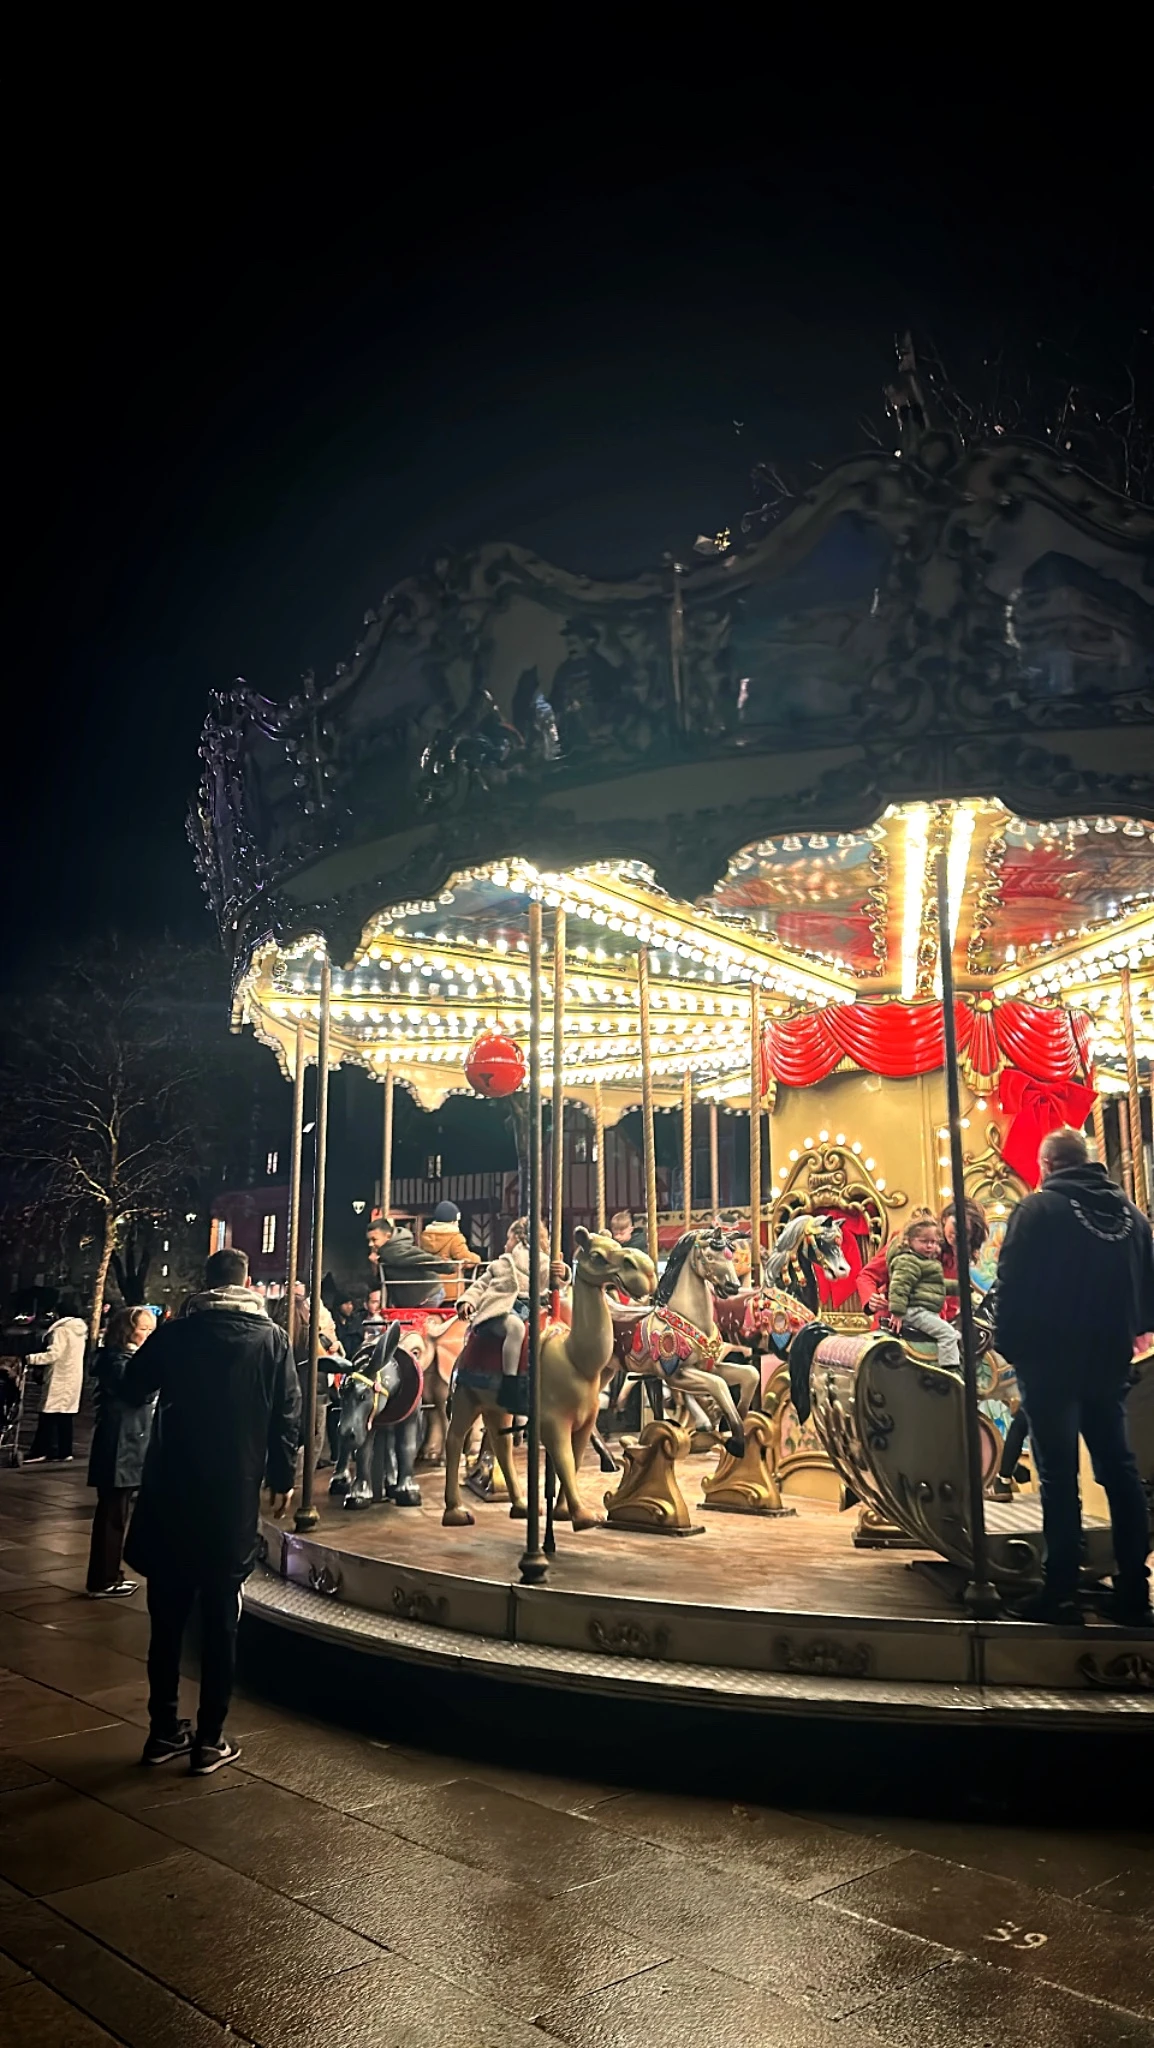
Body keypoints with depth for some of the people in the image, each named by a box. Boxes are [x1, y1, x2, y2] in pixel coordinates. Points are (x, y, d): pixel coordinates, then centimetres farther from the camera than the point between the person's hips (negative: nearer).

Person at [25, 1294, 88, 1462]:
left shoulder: (62, 1329, -16)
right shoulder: (81, 1328, 10)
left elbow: (53, 1354, -23)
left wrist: (31, 1358, -22)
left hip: (60, 1378, -8)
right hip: (73, 1377, 8)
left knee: (49, 1414, -4)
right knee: (65, 1415, 10)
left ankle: (40, 1452, -2)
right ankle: (64, 1452, 11)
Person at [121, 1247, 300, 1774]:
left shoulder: (175, 1332, -2)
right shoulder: (271, 1338, -3)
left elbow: (131, 1391, 7)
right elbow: (287, 1415, -5)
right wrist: (282, 1478, 5)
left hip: (171, 1493, 1)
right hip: (234, 1495, -1)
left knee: (168, 1616, 13)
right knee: (220, 1620, 7)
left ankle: (165, 1730, 21)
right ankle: (210, 1739, 11)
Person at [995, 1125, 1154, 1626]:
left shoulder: (1039, 1209, -10)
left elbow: (1012, 1286, -14)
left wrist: (1007, 1343, -3)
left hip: (1050, 1361, -5)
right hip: (1110, 1360, 5)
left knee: (1058, 1476, -1)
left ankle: (1061, 1594, 3)